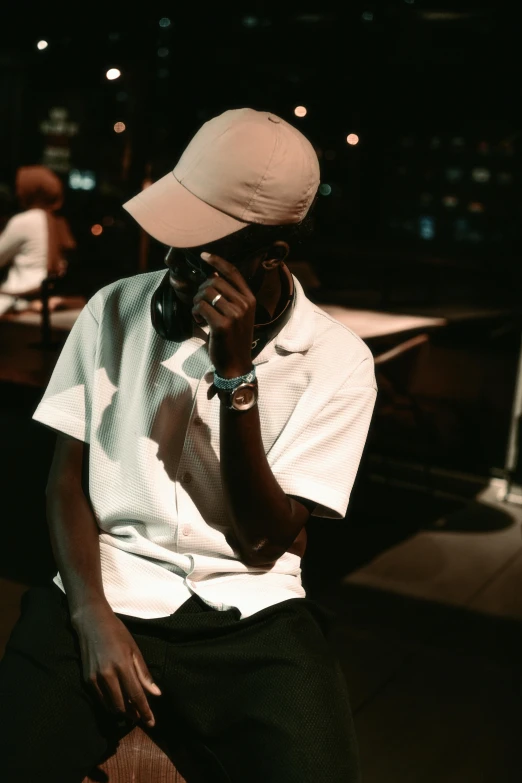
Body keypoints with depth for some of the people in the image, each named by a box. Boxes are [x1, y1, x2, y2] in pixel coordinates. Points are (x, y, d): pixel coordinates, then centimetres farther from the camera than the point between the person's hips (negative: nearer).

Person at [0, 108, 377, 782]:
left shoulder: (337, 361, -4)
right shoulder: (113, 310, 1)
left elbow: (265, 542, -6)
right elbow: (67, 477, 4)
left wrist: (234, 372, -16)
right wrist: (92, 616, -11)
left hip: (252, 619, 0)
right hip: (107, 593, 1)